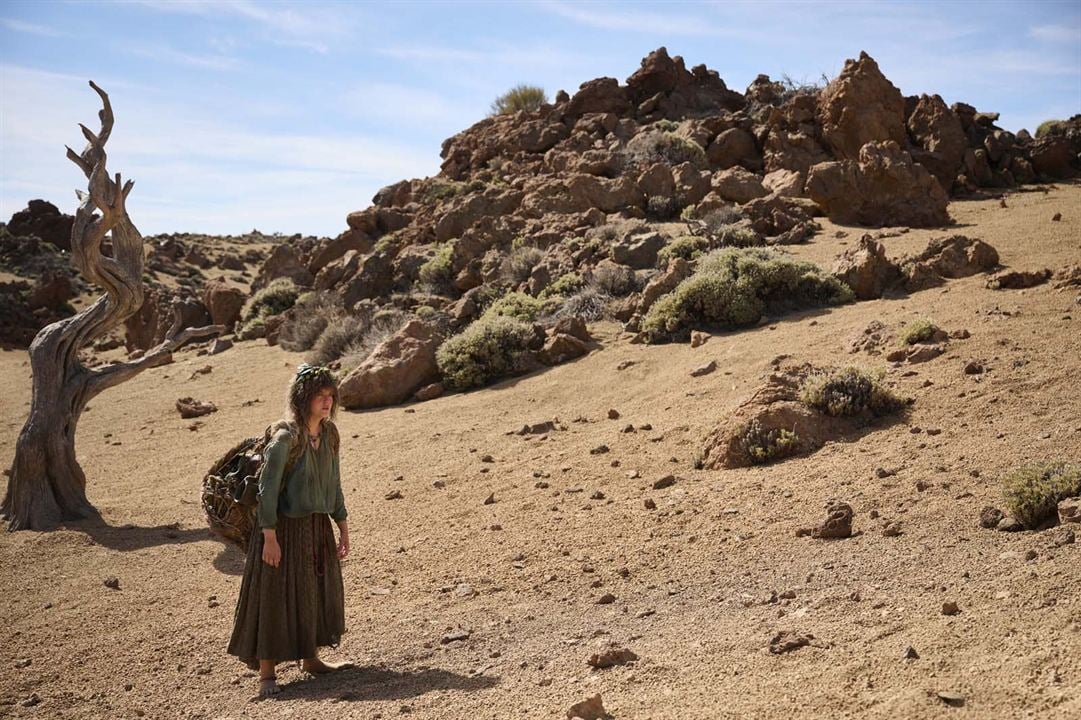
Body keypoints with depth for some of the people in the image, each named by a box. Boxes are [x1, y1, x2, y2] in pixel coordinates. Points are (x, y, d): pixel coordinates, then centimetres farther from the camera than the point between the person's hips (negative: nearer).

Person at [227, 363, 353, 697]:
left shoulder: (328, 434, 1)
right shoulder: (285, 438, -21)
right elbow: (267, 490, -20)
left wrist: (342, 526, 12)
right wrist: (269, 537, -21)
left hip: (317, 526, 8)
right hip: (285, 528, -8)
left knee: (319, 591, 17)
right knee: (276, 596, 0)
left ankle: (311, 659, 35)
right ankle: (266, 674, 11)